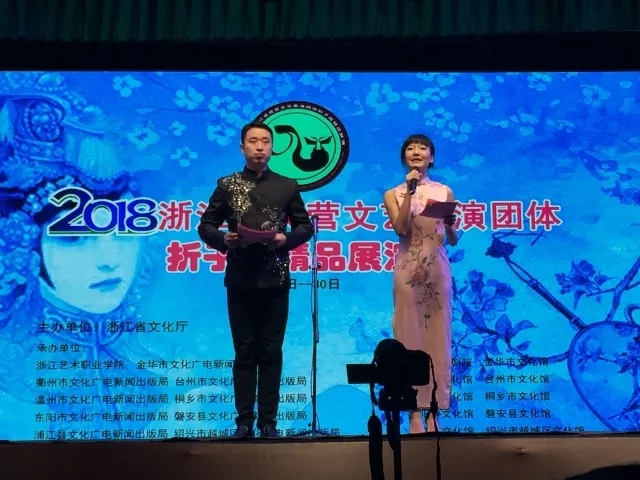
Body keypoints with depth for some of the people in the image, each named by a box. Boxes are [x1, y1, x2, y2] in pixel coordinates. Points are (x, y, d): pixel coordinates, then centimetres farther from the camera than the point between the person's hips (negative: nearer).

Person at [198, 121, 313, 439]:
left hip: (275, 281, 0)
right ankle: (244, 421, 10)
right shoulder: (227, 185, 6)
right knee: (244, 353, 4)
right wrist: (223, 239, -15)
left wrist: (286, 239, -11)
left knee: (271, 352, 4)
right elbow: (205, 226, 5)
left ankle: (268, 421, 10)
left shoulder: (287, 186, 7)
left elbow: (305, 226, 8)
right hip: (240, 281, 0)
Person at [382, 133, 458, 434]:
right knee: (410, 336, 0)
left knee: (437, 336, 2)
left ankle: (434, 410, 9)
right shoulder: (393, 194, 6)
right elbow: (400, 229, -12)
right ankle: (415, 411, 5)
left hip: (438, 270, 1)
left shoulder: (444, 191, 9)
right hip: (408, 271, -1)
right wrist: (410, 190, -11)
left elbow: (453, 240, 9)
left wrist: (450, 224, -12)